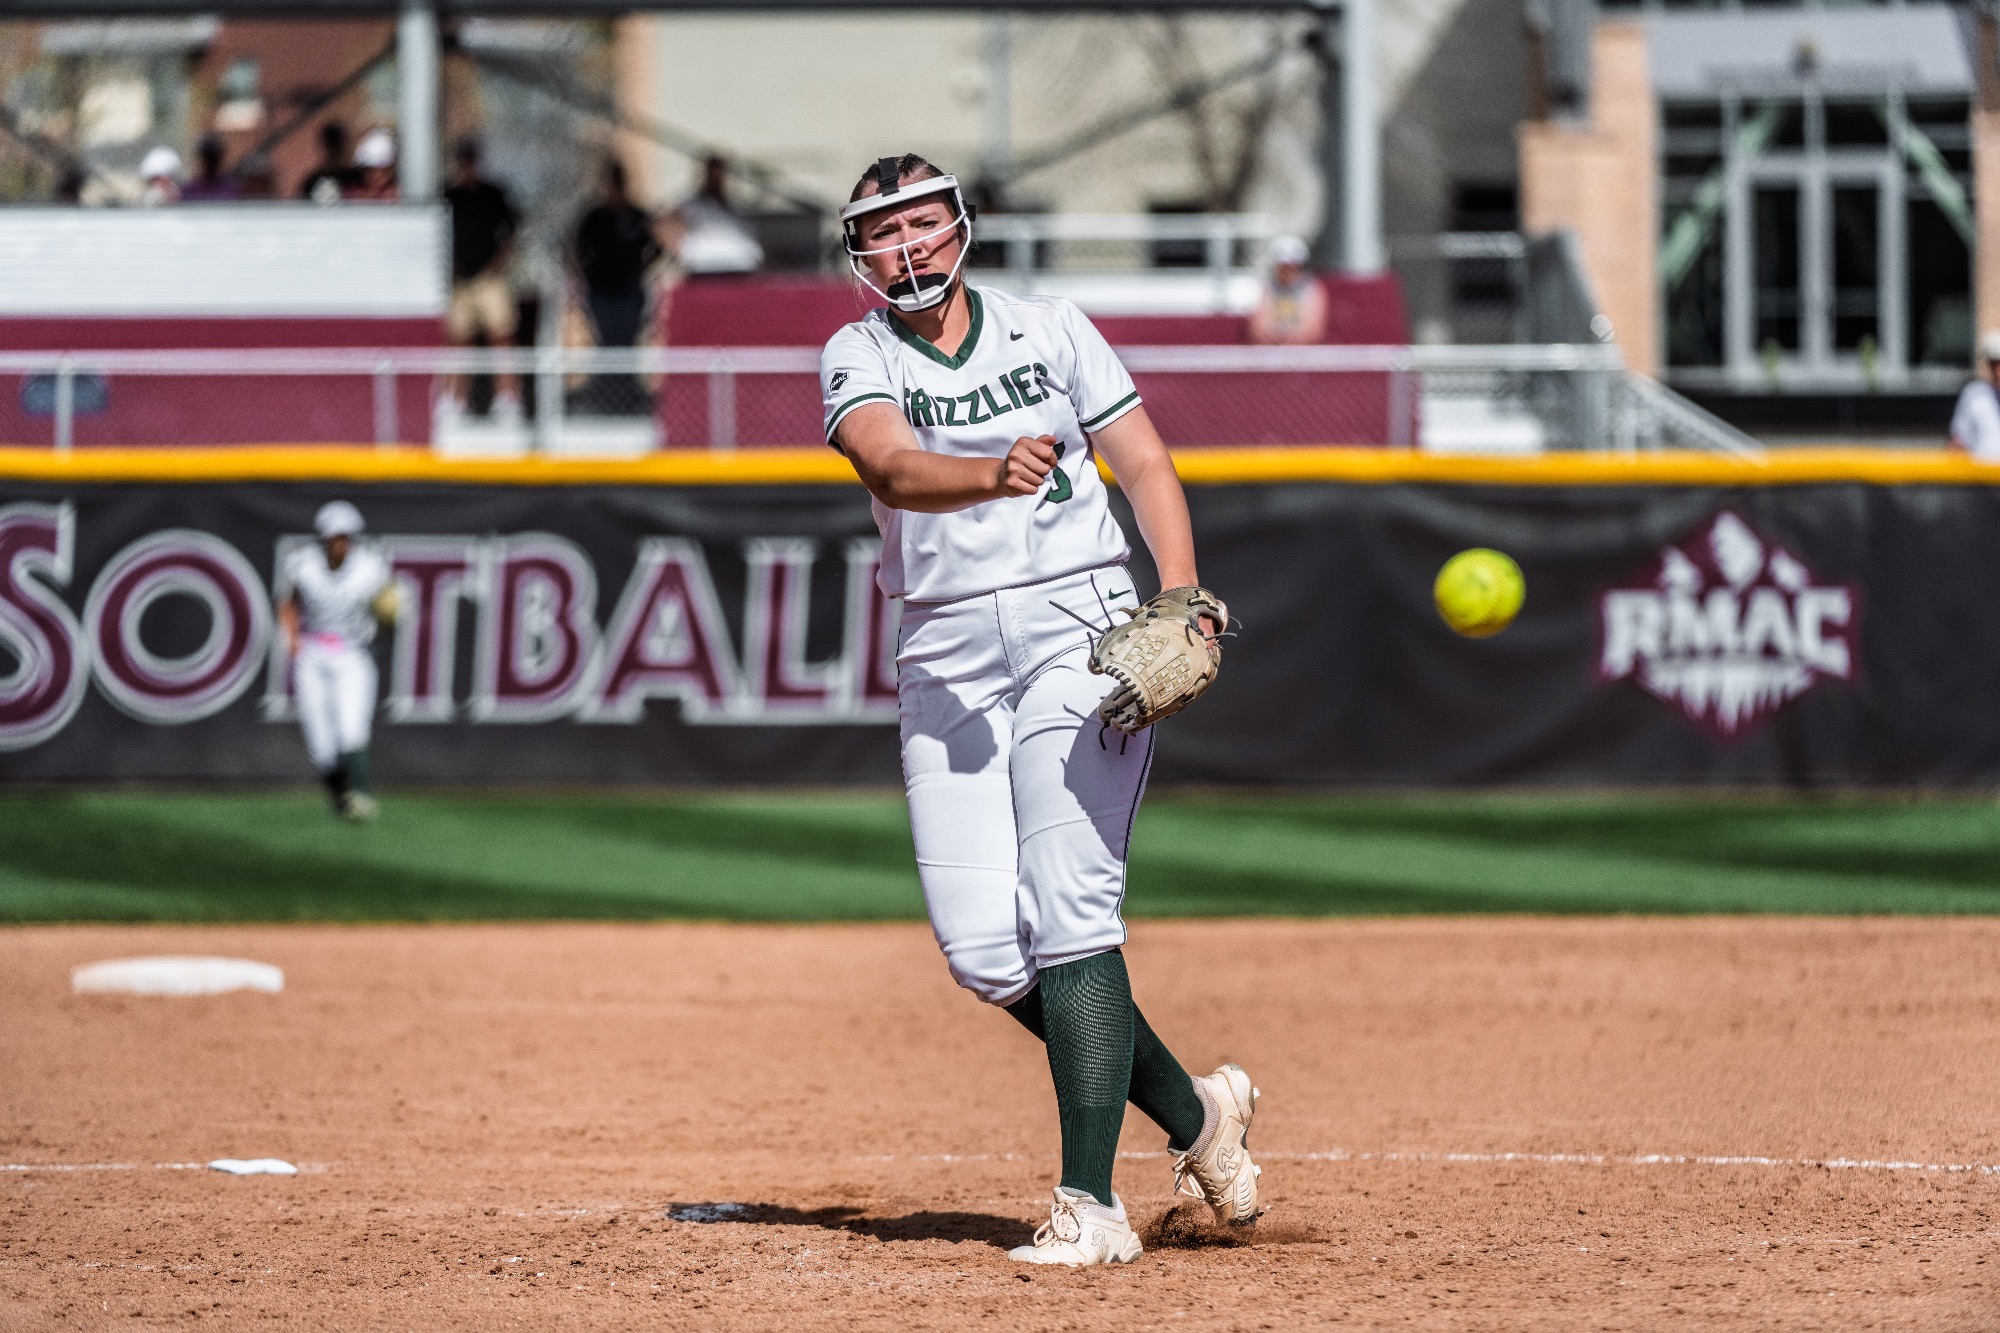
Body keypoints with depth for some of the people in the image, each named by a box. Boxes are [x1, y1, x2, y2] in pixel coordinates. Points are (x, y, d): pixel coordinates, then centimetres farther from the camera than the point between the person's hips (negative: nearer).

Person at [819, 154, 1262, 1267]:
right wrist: (993, 474, -39)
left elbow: (1145, 466, 7)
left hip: (1078, 624, -2)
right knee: (981, 952, -5)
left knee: (1067, 913, -16)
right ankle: (1196, 1113, 15)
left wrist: (1184, 597, -10)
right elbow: (893, 467, -18)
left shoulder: (1049, 330, 7)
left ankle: (1092, 1204, -18)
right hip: (947, 660, 2)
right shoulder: (859, 358, 3)